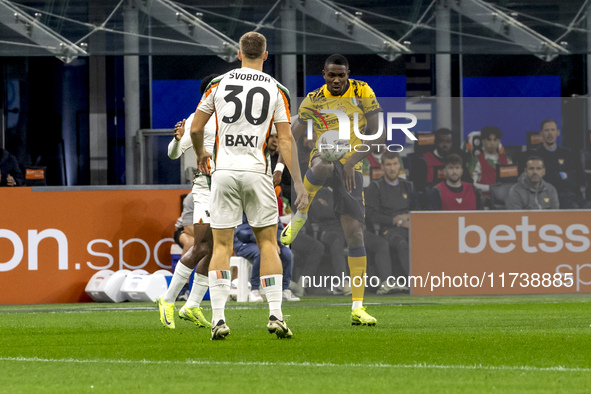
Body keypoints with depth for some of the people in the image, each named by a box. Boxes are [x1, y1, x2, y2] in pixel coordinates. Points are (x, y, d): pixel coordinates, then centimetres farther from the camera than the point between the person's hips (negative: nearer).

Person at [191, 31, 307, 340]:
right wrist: (298, 183, 0)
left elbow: (195, 129, 9)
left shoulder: (219, 83, 5)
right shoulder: (276, 89, 2)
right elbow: (285, 140, -2)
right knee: (267, 242, 8)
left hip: (224, 172, 1)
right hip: (257, 172, -1)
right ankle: (275, 314, -2)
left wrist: (200, 153, 30)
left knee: (222, 245, 4)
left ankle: (218, 318, -6)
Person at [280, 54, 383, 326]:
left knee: (355, 231, -10)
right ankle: (301, 215, -14)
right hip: (324, 158, 0)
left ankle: (358, 308, -6)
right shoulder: (313, 100, 0)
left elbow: (378, 137, -8)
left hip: (351, 169, 0)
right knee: (322, 166, -42)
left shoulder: (362, 93, -4)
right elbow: (292, 137, 6)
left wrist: (353, 160, -21)